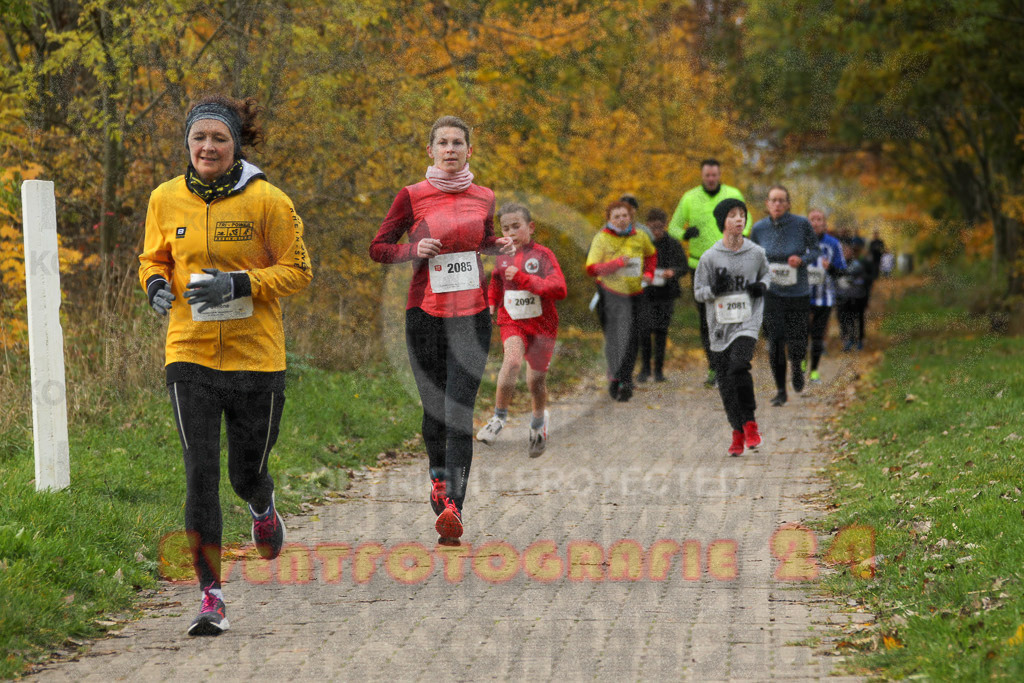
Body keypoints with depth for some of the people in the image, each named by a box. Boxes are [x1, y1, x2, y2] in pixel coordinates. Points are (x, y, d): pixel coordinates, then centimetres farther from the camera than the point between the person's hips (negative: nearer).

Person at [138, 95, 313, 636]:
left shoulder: (267, 201, -8)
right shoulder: (166, 199, 2)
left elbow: (297, 270, -4)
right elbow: (153, 259, 16)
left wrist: (238, 284, -19)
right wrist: (156, 285, -7)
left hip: (256, 356, -1)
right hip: (190, 356, 1)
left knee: (246, 474, 11)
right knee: (200, 476, -7)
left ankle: (262, 508, 50)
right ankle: (211, 597, -1)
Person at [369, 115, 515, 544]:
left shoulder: (483, 198, 7)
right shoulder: (412, 196, -1)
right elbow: (378, 248, 5)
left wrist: (500, 247, 5)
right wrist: (415, 250, -13)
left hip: (471, 314, 0)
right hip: (425, 313, 0)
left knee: (459, 411, -13)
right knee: (434, 409, 8)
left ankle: (453, 508, -21)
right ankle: (438, 478, 39)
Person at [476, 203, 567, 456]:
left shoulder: (542, 255, -10)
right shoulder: (503, 258, 4)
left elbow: (559, 289, -23)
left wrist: (523, 278, -29)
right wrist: (491, 307, 9)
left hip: (541, 324, -2)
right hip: (512, 322, 2)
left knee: (537, 379, 7)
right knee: (513, 359, -28)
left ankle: (539, 421, 37)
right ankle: (499, 416, -18)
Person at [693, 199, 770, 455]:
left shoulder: (756, 253, 2)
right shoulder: (710, 257, -1)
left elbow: (766, 273, 22)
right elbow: (698, 291, 5)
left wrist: (762, 285, 0)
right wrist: (714, 289, -16)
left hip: (747, 322, -1)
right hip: (720, 326, 1)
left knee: (739, 367, -23)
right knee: (725, 382, 3)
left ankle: (750, 423, -7)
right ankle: (738, 432, 18)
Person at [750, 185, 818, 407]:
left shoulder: (801, 224, -9)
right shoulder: (759, 228, -4)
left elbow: (814, 250, 1)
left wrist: (802, 259, -18)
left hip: (798, 294, -1)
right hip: (771, 294, 1)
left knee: (797, 348, -1)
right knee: (775, 342, -8)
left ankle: (796, 366, 36)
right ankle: (781, 391, 9)